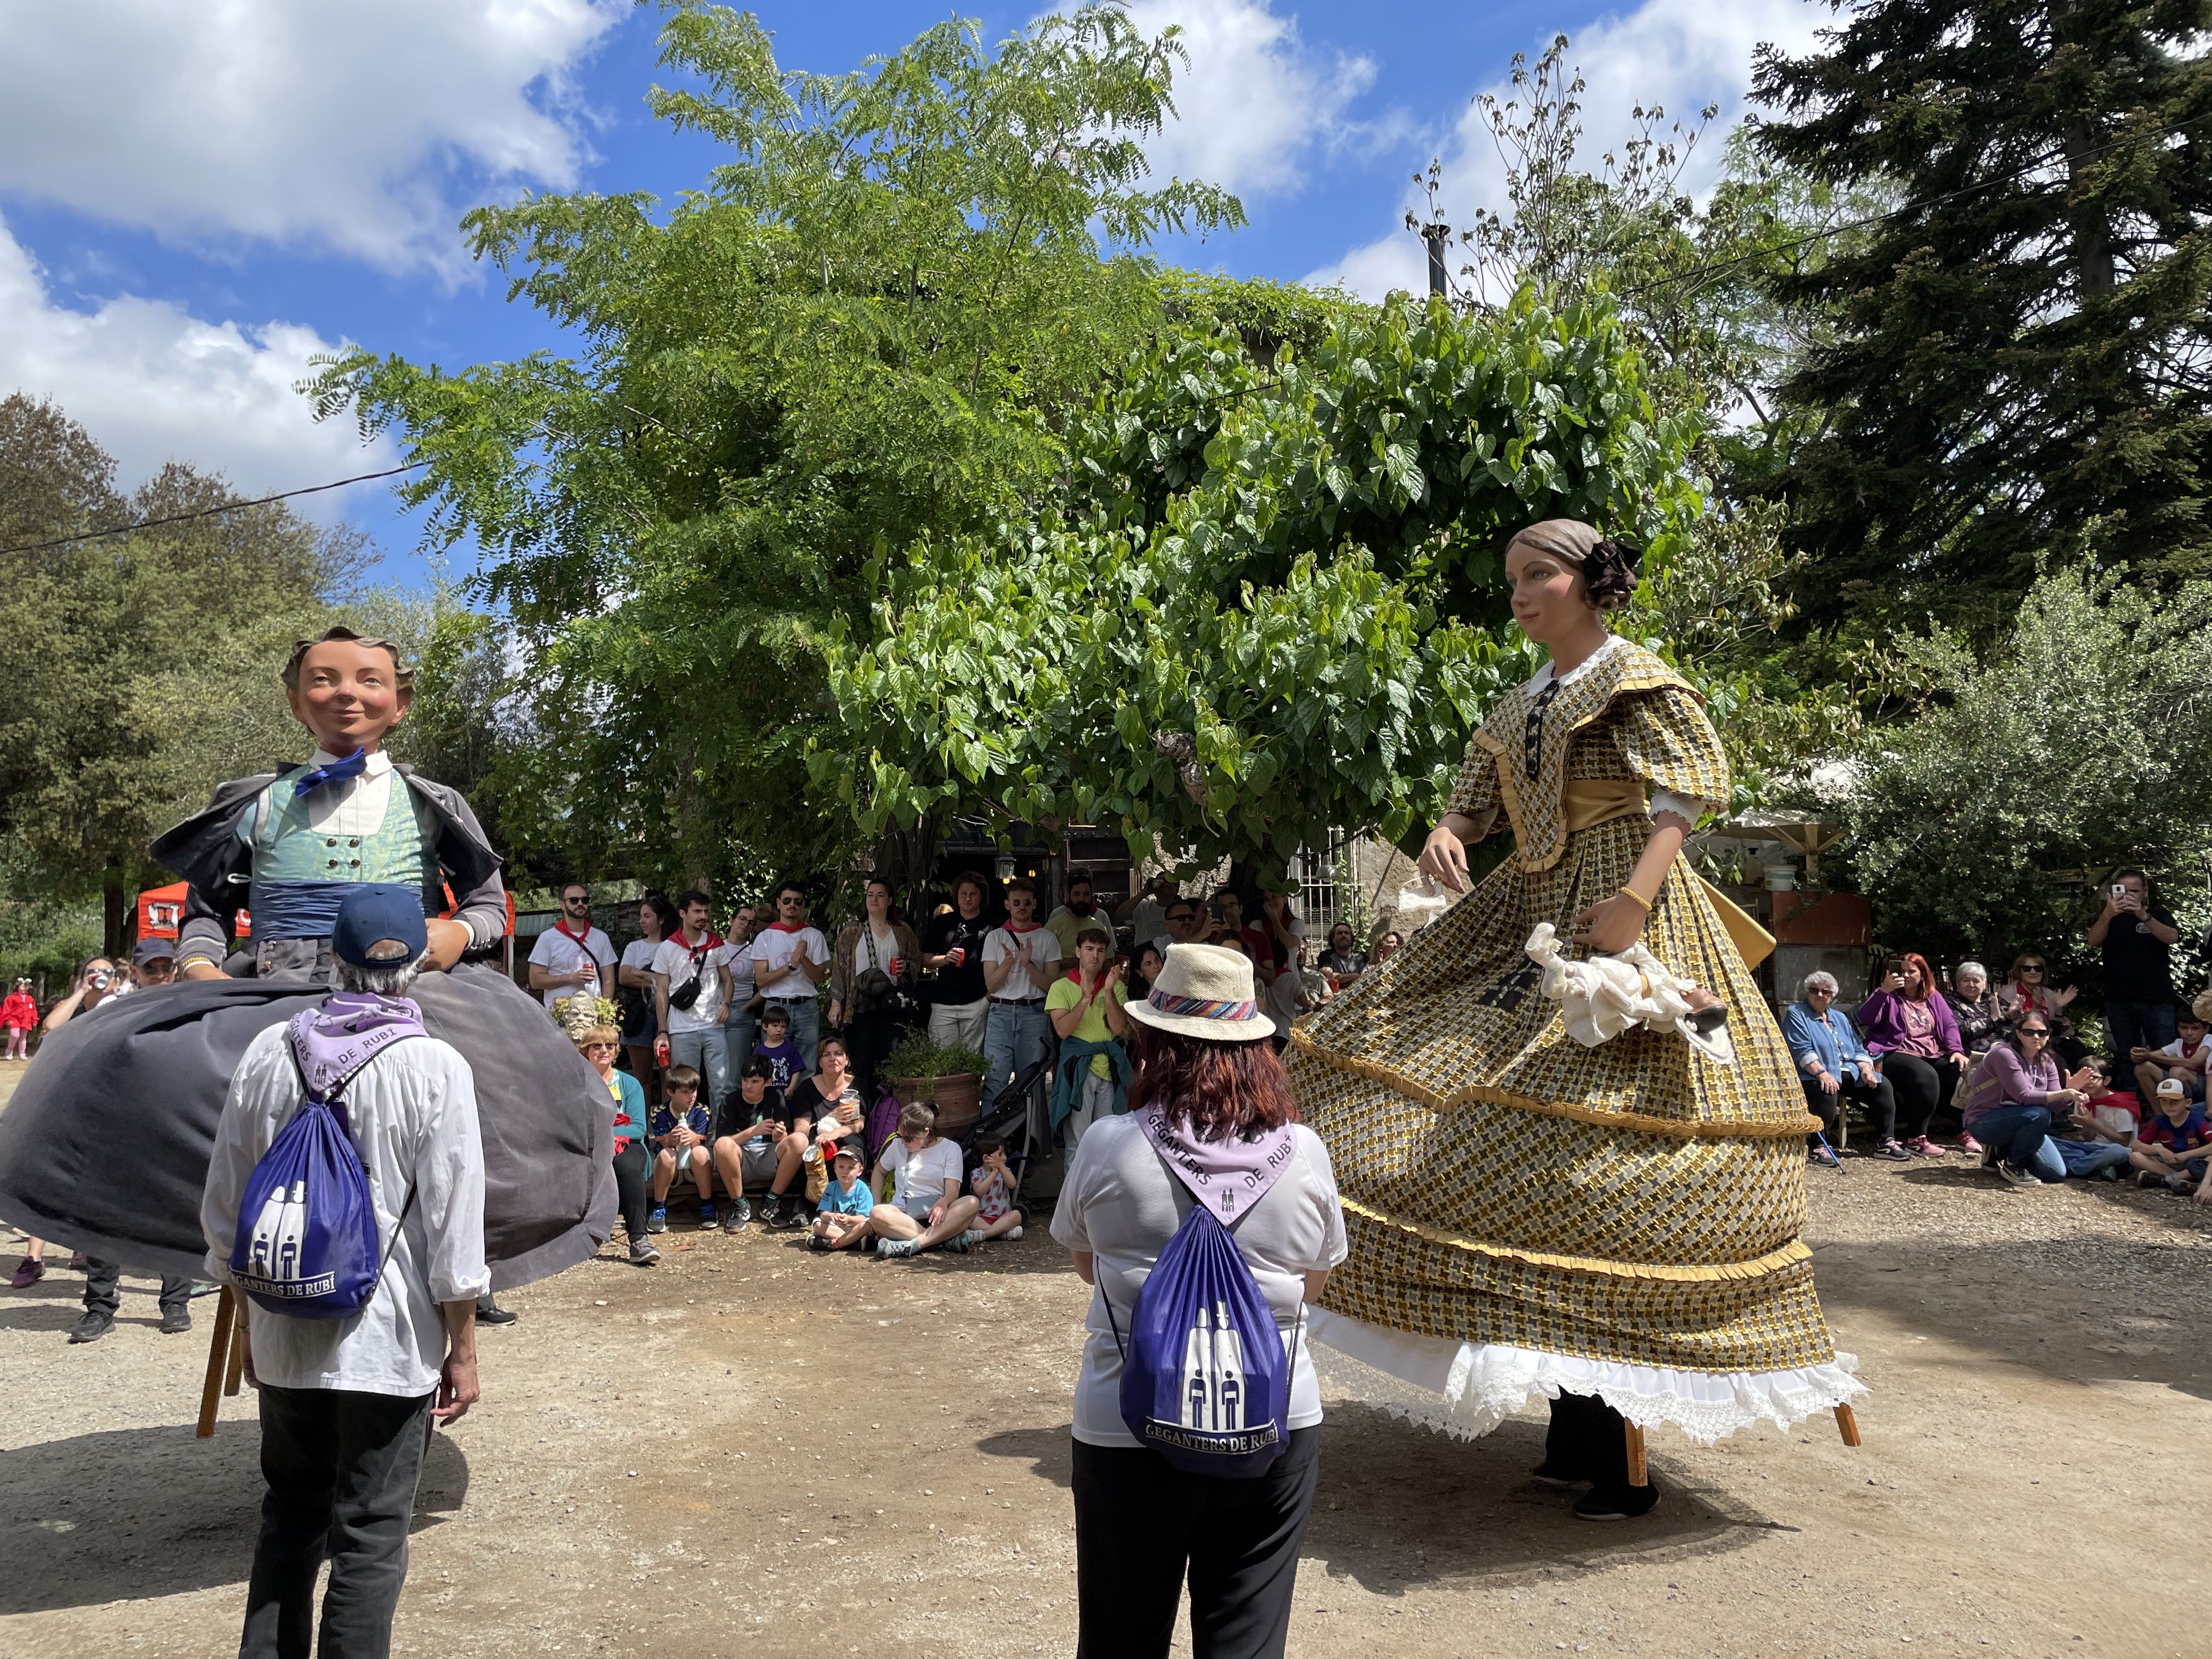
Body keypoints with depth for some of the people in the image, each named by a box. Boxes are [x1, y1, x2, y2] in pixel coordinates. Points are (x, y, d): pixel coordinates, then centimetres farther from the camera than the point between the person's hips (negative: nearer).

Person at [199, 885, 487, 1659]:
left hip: (283, 1336, 4)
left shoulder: (269, 1052, -2)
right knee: (371, 1535, 8)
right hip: (390, 1341, -4)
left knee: (288, 1515, 21)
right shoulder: (434, 1067, -14)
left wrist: (246, 1311, 20)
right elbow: (454, 1221, -12)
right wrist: (462, 1349, -2)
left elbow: (224, 1202, 6)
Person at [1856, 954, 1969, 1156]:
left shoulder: (1933, 997, 21)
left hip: (1934, 1056, 5)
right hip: (1897, 1055, -5)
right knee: (1926, 1075, -35)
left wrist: (1956, 1050, -7)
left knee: (1961, 1071, -23)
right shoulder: (1890, 997, 6)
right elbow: (1865, 1019, -12)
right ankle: (1916, 1139, -28)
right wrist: (1883, 991, -24)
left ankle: (1967, 1132, -11)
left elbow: (1950, 1025, 11)